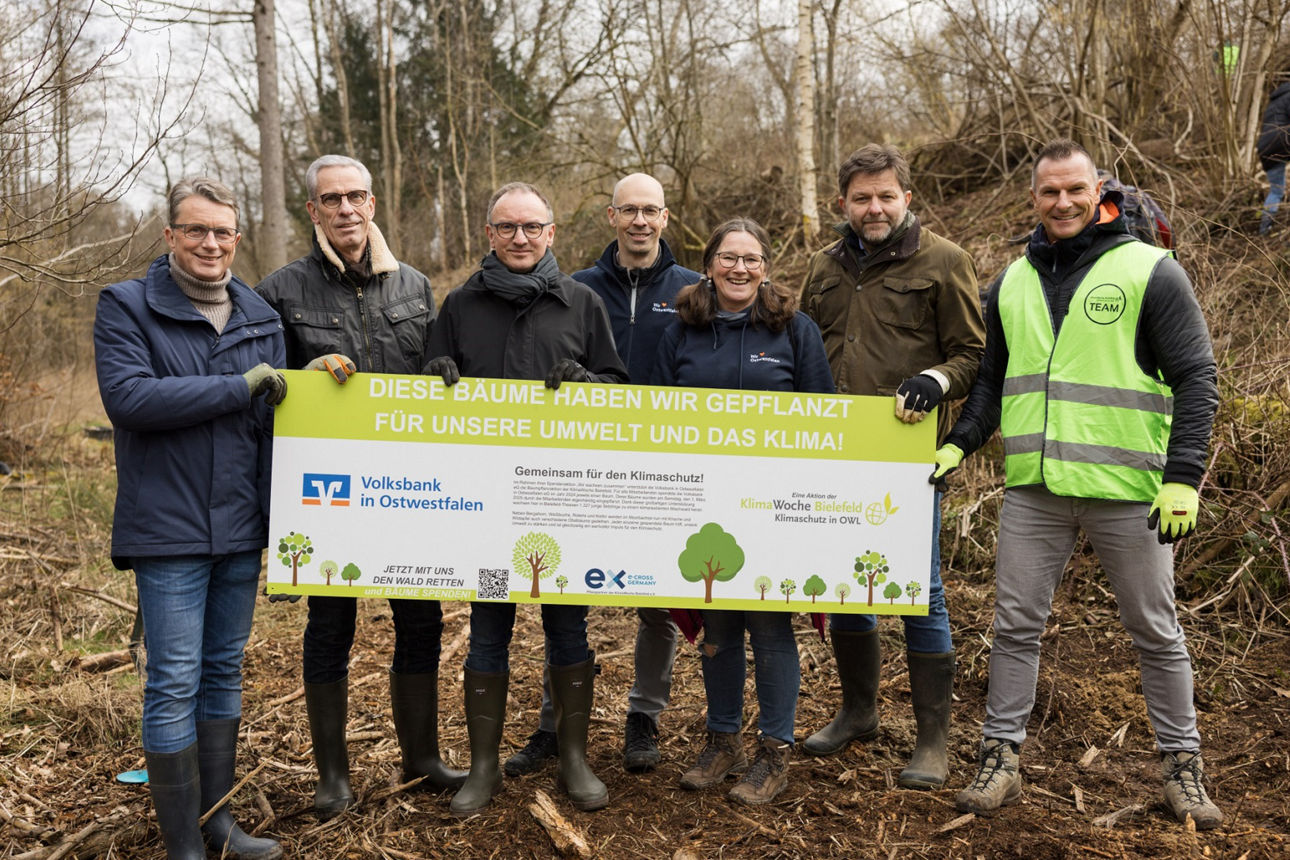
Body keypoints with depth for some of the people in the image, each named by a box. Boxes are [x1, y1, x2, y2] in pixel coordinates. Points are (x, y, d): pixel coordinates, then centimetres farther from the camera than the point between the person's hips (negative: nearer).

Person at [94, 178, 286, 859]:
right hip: (167, 528, -5)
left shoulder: (262, 319, 10)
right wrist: (239, 386, -18)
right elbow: (127, 396, -18)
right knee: (175, 682, -2)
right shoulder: (125, 307, -2)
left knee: (224, 672, 13)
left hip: (240, 527, 5)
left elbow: (276, 425, 11)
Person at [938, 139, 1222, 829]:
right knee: (1016, 624, 6)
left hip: (1128, 488, -3)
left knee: (1154, 630, 9)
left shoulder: (1150, 271, -2)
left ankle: (1181, 763, 26)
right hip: (1032, 488, 4)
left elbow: (1196, 379, -4)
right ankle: (1000, 758, 17)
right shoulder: (1012, 283, 12)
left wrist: (1183, 476, -13)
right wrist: (960, 443, 4)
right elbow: (992, 379, 19)